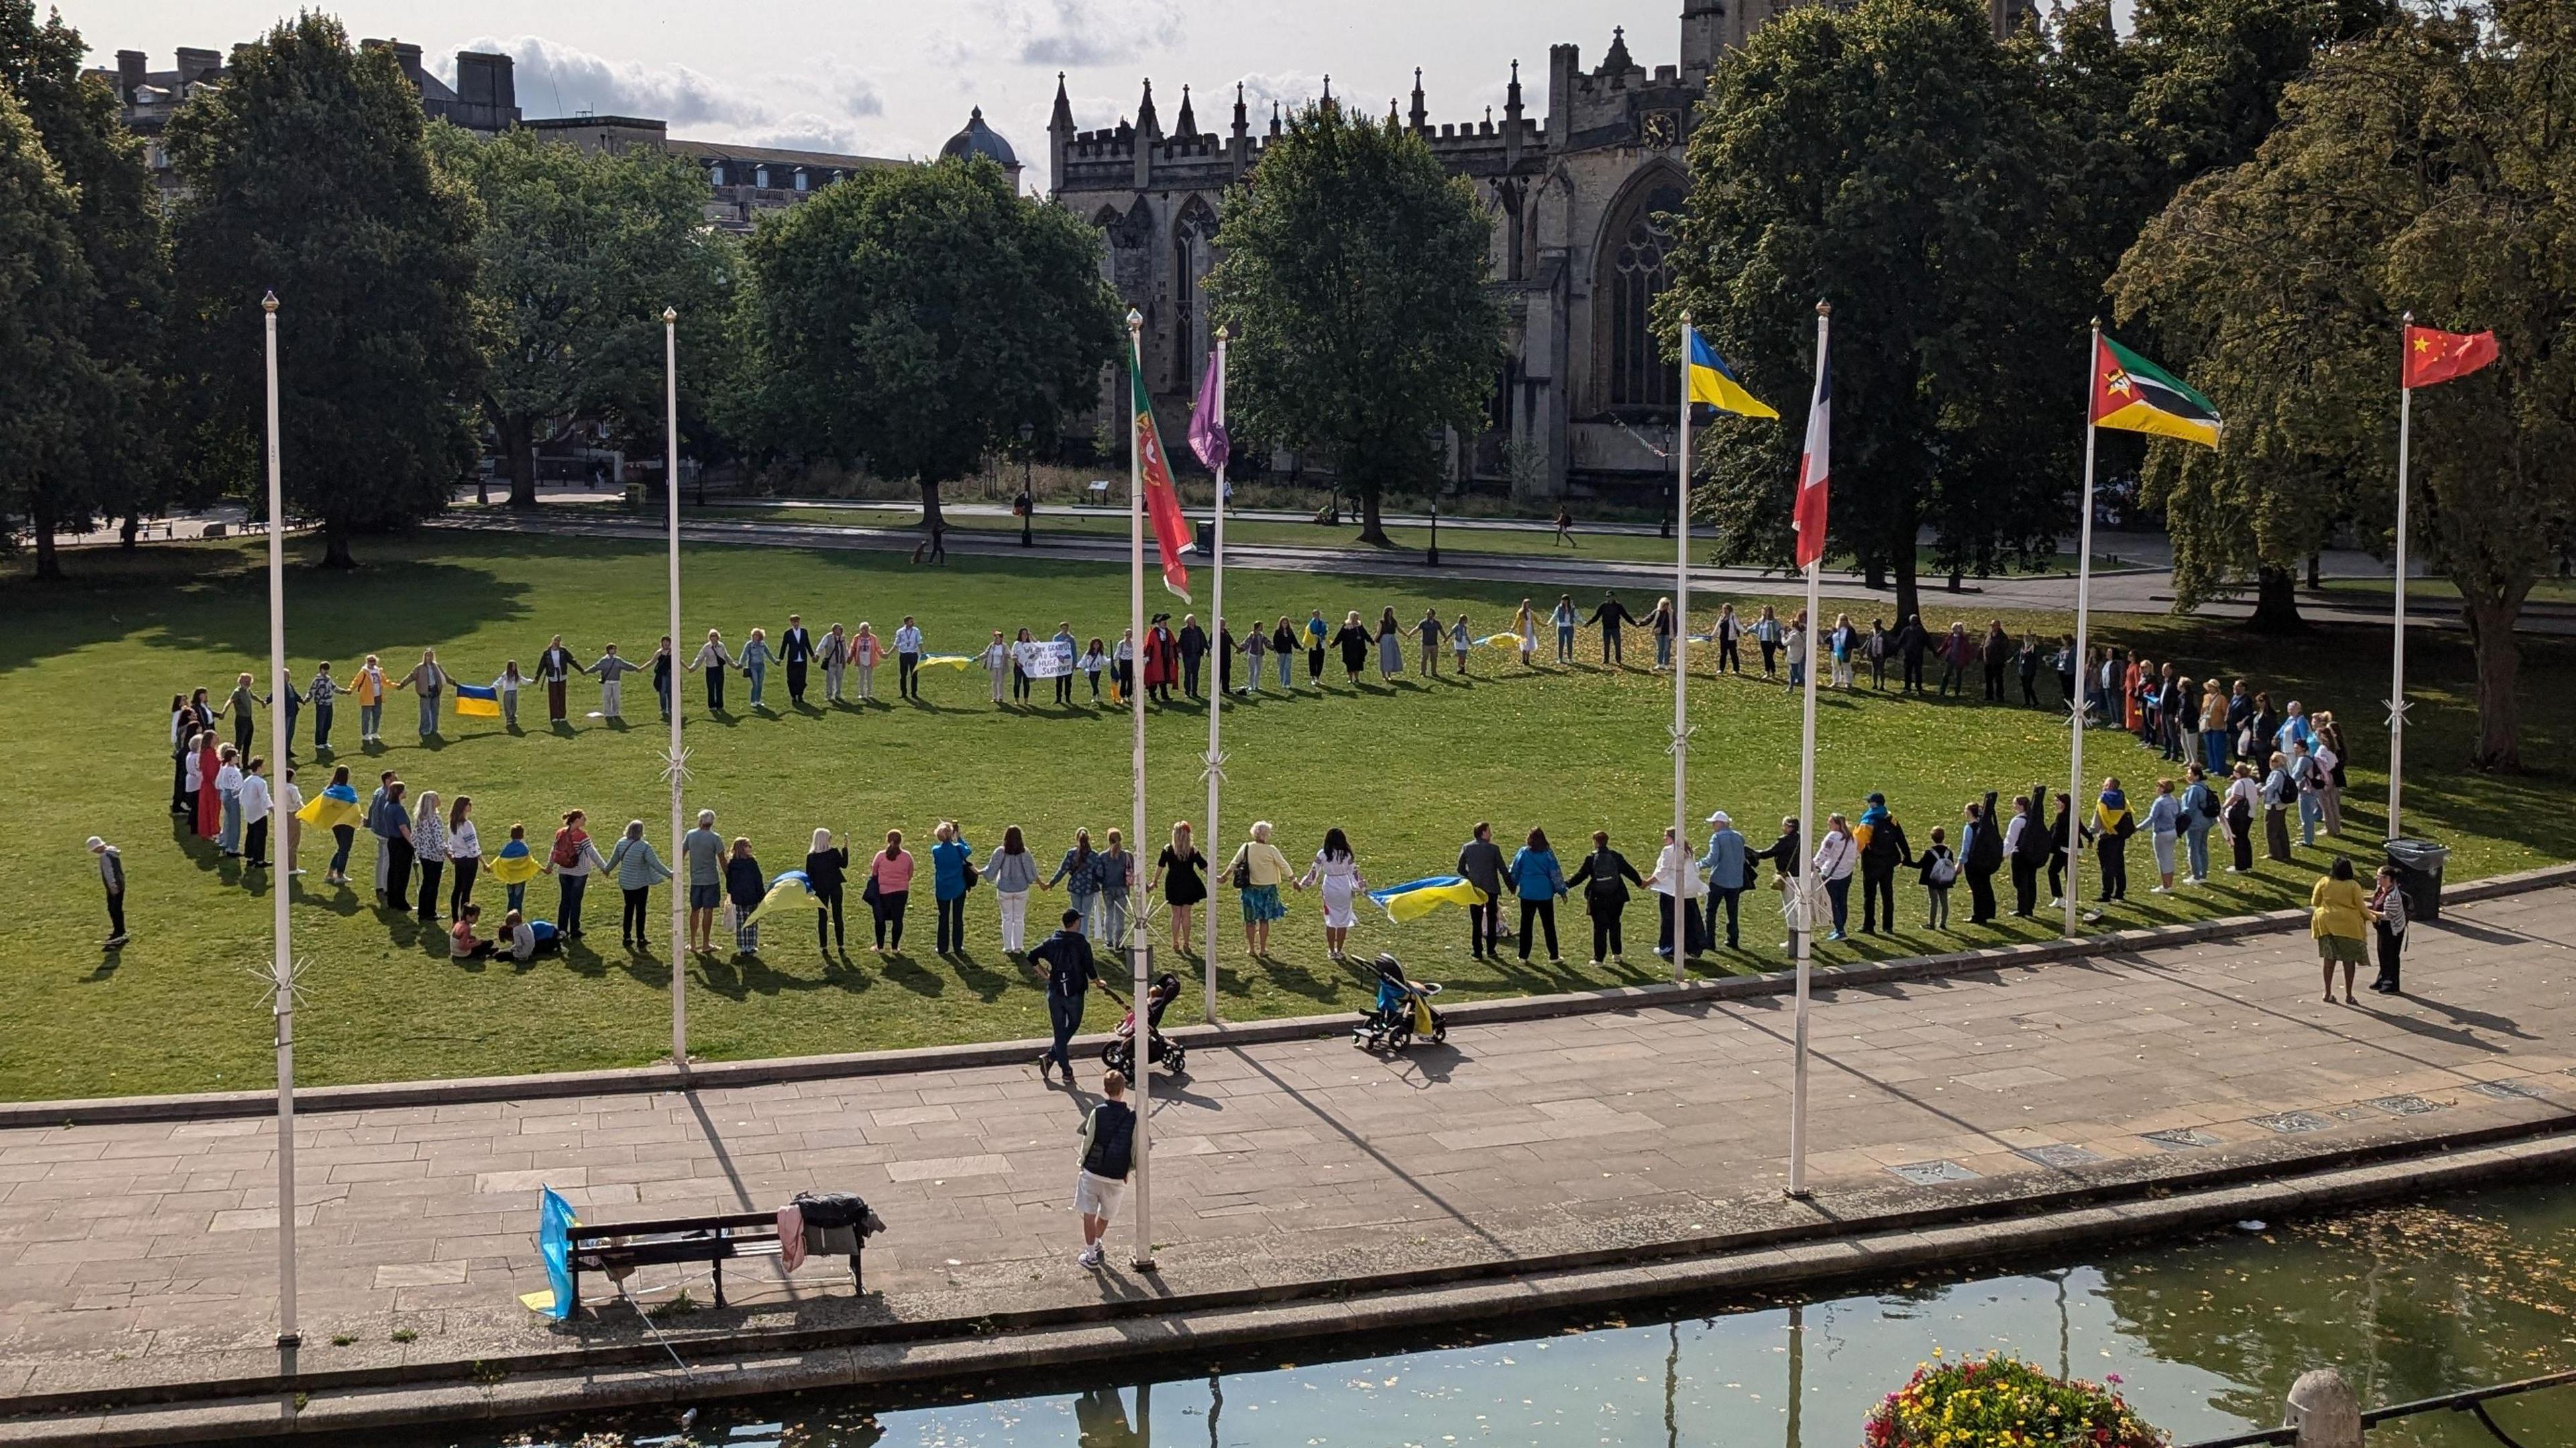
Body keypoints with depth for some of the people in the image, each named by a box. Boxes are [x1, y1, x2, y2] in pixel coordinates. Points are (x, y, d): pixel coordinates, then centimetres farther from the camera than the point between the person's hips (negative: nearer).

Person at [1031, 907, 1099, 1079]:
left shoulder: (1051, 942, 1)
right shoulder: (1082, 944, -11)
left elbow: (1032, 957, -3)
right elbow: (1090, 970, -11)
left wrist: (1045, 974, 8)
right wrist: (1097, 982, 10)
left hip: (1055, 993, 4)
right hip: (1074, 994, -4)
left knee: (1059, 1031, 8)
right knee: (1072, 1026, 17)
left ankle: (1067, 1072, 5)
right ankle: (1050, 1056, 4)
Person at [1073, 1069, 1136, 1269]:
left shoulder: (1098, 1112, -12)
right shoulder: (1132, 1118, -8)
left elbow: (1088, 1141, -7)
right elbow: (1134, 1150, -2)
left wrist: (1082, 1163, 8)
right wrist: (1127, 1171, 13)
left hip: (1092, 1171, -2)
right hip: (1117, 1177, 2)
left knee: (1089, 1214, 10)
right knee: (1105, 1215, 23)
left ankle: (1091, 1256, 12)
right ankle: (1097, 1245, 43)